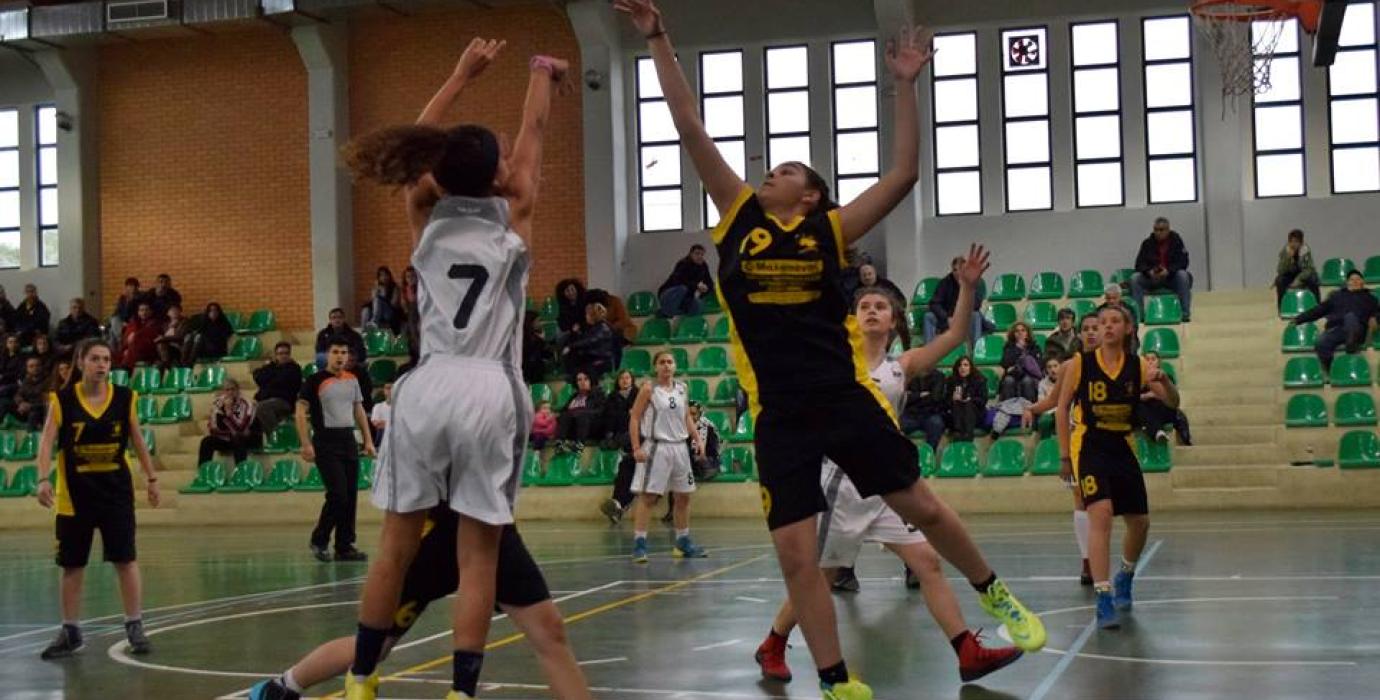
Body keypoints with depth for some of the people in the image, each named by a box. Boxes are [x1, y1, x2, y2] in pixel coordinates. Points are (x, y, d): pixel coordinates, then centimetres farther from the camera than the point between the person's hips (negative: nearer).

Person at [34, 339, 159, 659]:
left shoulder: (124, 397, -3)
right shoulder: (62, 400, -8)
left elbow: (137, 440, 8)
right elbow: (47, 442, -14)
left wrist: (151, 477, 11)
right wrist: (44, 479, -28)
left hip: (116, 490, 0)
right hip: (74, 493, 0)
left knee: (126, 559, -1)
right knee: (71, 565, 8)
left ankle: (135, 626, 9)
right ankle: (70, 632, 20)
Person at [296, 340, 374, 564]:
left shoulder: (352, 380, 12)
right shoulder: (315, 381, -5)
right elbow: (301, 413, -7)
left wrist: (368, 440, 13)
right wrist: (306, 444, -14)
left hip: (348, 440, 6)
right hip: (326, 442, -6)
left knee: (351, 495, 4)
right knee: (338, 494, -12)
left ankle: (345, 547, 11)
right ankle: (319, 541, 6)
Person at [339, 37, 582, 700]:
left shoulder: (427, 218, 11)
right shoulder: (512, 217, 6)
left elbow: (418, 147, 27)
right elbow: (533, 137, 21)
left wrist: (463, 74, 34)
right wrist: (542, 75, 38)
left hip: (426, 388, 3)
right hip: (487, 393, -2)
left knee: (397, 545, 10)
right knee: (478, 553, 0)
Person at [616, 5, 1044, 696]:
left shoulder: (830, 229, 4)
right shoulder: (740, 218, 7)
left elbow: (904, 174, -1)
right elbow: (689, 126, 5)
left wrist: (904, 86, -3)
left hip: (847, 398, -1)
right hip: (779, 415, 1)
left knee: (921, 507, 8)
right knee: (795, 552, -1)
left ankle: (995, 594, 34)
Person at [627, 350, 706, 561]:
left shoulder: (682, 389, 9)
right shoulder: (648, 389, -6)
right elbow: (634, 418, -8)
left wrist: (697, 440, 8)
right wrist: (636, 447, -16)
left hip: (679, 447, 6)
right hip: (656, 447, -6)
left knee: (683, 496, 11)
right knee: (648, 496, -8)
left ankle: (683, 542, 23)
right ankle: (639, 543, -7)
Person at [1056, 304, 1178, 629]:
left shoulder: (1138, 366, -1)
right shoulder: (1081, 363, -7)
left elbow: (1173, 403, -3)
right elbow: (1062, 408, 0)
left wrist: (1162, 379, -25)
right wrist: (1064, 456, -1)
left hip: (1122, 448, 4)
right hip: (1089, 446, -4)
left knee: (1140, 522, 10)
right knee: (1101, 514, -22)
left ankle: (1125, 578, 41)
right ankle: (1103, 600, -22)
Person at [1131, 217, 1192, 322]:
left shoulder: (1176, 241, -2)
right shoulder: (1147, 243, 2)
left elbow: (1183, 262, -10)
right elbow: (1139, 264, -4)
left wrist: (1169, 271, -27)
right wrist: (1149, 271, -26)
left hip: (1171, 277, -1)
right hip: (1151, 279, 1)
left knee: (1183, 275, -32)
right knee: (1135, 278, -24)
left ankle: (1185, 312, -29)